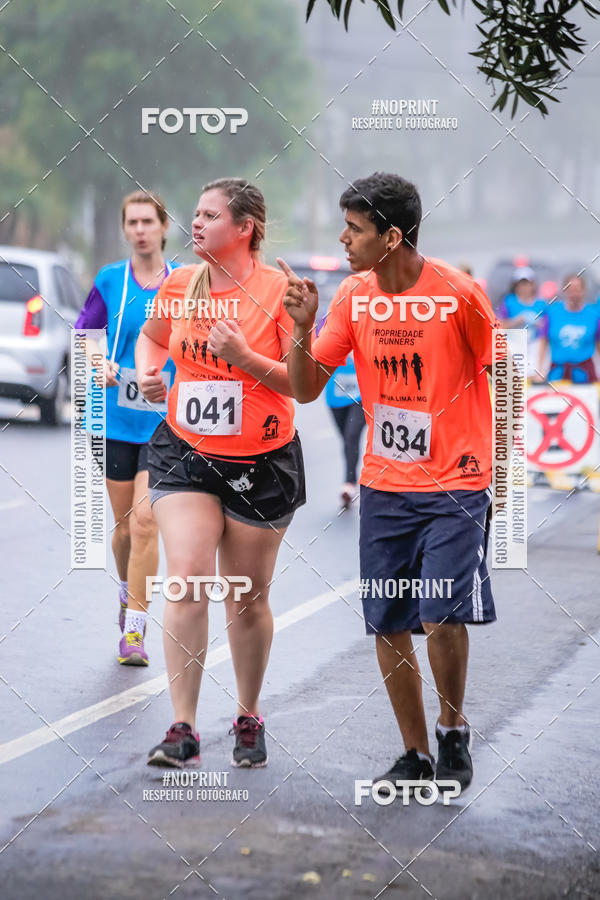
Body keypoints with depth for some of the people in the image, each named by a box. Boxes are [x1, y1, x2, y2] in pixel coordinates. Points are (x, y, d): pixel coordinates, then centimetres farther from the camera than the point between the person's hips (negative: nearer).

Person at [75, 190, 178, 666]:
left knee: (145, 520, -14)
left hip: (165, 422, -2)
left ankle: (135, 631, -10)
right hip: (117, 420, 2)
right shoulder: (110, 280, 1)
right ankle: (128, 593, 40)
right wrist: (99, 367, -12)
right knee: (124, 526, 10)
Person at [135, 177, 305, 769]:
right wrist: (148, 370, 3)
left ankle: (249, 719, 28)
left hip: (262, 464, -2)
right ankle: (183, 730, -12)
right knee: (188, 580, -13)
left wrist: (245, 357, -22)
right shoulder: (178, 284, 3)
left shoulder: (278, 291, -9)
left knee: (248, 597, 8)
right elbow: (152, 336, 24)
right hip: (185, 454, 2)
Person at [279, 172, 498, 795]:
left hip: (455, 486, -5)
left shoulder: (460, 294, -12)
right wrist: (302, 329, -14)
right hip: (383, 486, 5)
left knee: (443, 617, -16)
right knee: (388, 627, 5)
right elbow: (305, 390, 3)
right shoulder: (351, 297, 1)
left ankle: (453, 731, 10)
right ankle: (415, 756, 19)